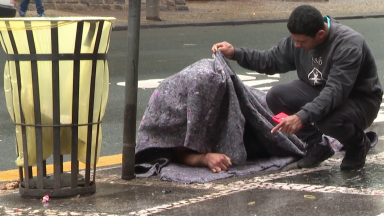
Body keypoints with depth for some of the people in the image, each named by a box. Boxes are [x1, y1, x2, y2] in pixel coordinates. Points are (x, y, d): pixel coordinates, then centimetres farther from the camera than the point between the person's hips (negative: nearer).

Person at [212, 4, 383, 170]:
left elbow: (335, 92, -39)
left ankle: (358, 144, -3)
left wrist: (302, 117, -50)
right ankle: (316, 144, 2)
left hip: (360, 100, -6)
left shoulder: (349, 45, -30)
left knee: (327, 119, -39)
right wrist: (235, 53, -13)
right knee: (275, 96, -16)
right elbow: (270, 60, 1)